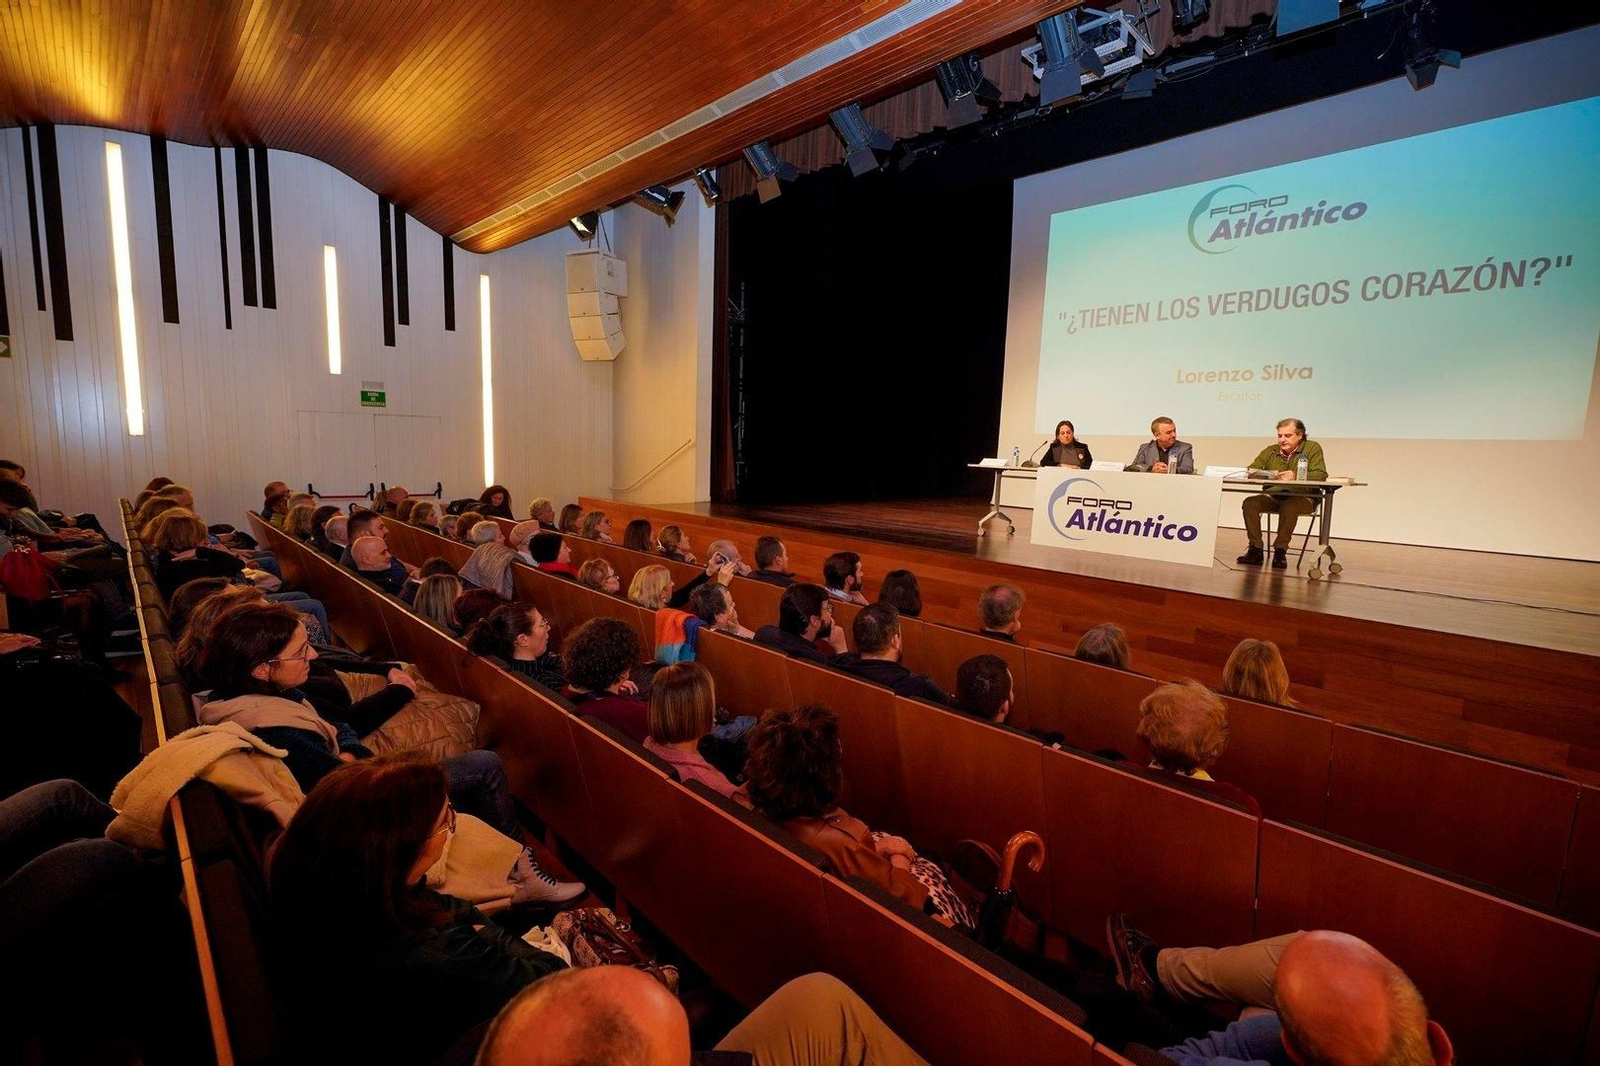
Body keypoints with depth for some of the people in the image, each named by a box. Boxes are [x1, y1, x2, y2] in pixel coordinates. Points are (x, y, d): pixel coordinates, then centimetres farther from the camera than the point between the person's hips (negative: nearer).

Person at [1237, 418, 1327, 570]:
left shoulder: (1312, 448, 2)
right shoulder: (1270, 451, 12)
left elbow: (1321, 474, -11)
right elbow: (1250, 471, 5)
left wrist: (1295, 476, -29)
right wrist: (1269, 475, -18)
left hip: (1302, 497, -4)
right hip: (1272, 497, 4)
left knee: (1289, 507, -37)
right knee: (1250, 503, -23)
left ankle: (1280, 550, -23)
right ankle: (1255, 549, -17)